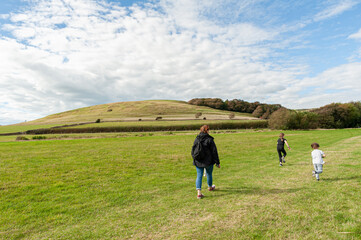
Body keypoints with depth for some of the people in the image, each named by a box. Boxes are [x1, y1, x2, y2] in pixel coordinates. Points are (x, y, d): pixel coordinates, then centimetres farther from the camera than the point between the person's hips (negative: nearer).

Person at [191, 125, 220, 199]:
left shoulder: (197, 139, 2)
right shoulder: (209, 139, -12)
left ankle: (199, 193, -5)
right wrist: (217, 163, -3)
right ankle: (210, 187, 43)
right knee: (209, 174, 20)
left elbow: (193, 151, 10)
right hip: (208, 162, -3)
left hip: (198, 162, 3)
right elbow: (214, 152, -10)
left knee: (199, 176, 5)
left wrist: (195, 159, 22)